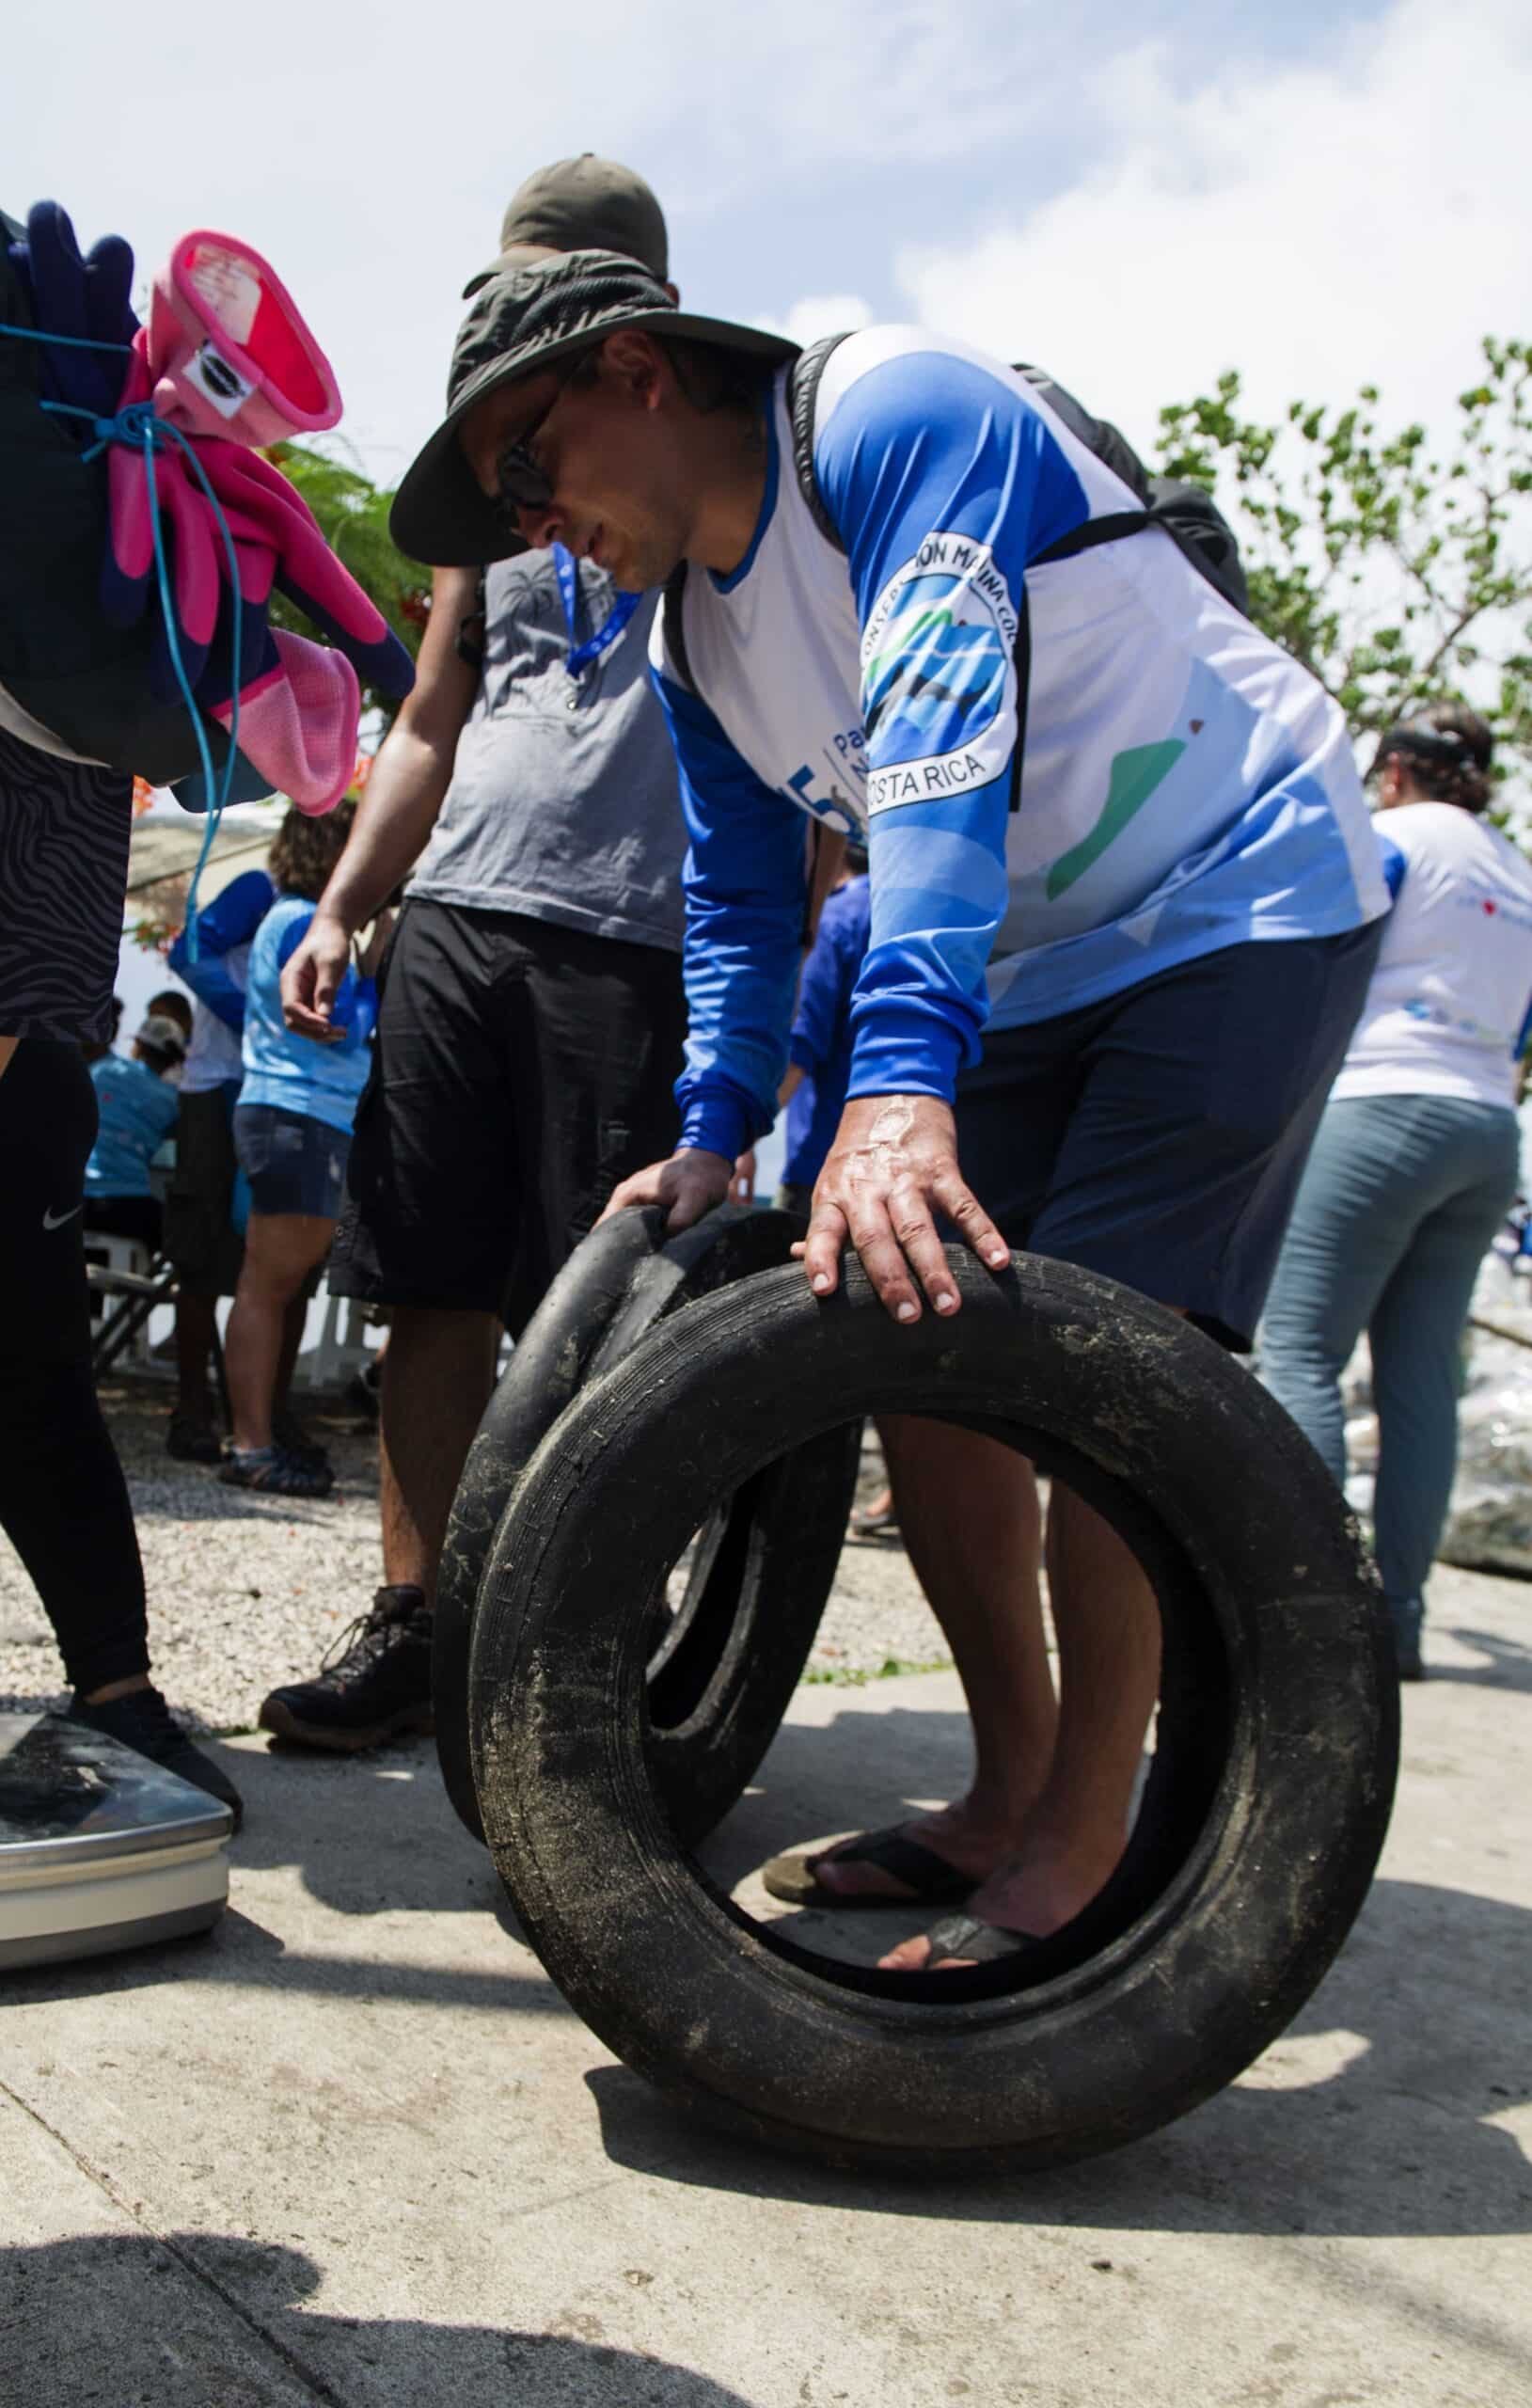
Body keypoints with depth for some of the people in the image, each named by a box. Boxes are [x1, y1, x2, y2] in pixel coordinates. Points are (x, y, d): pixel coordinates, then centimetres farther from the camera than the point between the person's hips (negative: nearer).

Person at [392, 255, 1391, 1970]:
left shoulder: (896, 414, -18)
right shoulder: (691, 639, 7)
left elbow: (944, 738, -33)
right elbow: (741, 904, 14)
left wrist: (901, 1079, -44)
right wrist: (713, 1135, -1)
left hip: (1243, 908, -8)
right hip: (1030, 971, 8)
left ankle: (1084, 1850, -6)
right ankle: (1012, 1790, 13)